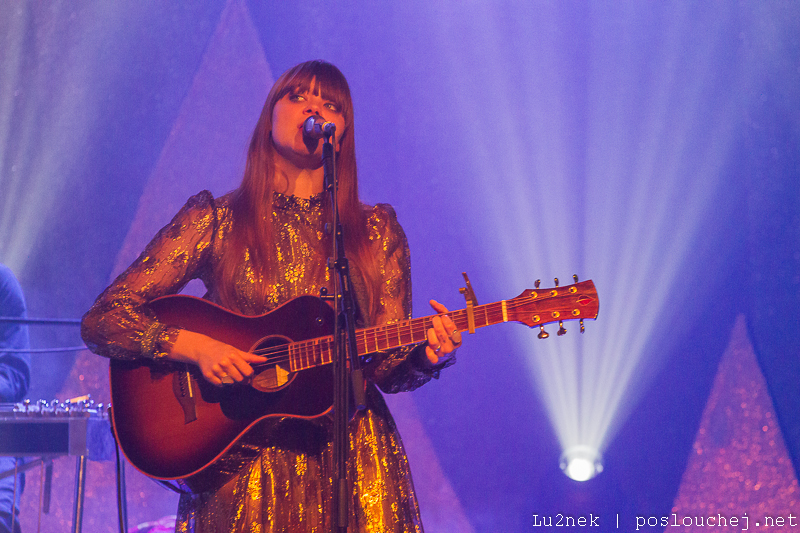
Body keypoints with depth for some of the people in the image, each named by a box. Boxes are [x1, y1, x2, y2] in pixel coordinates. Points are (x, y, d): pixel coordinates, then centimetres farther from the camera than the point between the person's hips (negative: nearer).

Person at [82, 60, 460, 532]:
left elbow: (388, 370, 6)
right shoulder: (216, 219, 3)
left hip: (351, 455, 1)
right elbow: (101, 321, -1)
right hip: (240, 456, -1)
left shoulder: (375, 231, 8)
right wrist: (196, 347, -15)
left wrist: (427, 355, -16)